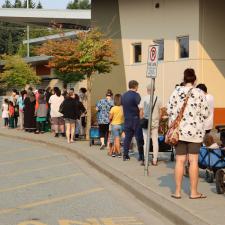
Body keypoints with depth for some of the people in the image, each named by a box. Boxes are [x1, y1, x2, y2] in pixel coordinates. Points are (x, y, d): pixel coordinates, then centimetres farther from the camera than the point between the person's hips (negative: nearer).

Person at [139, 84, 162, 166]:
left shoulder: (144, 98, -5)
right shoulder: (158, 99, 0)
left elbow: (141, 112, -4)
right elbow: (160, 112, 4)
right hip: (155, 122, 1)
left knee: (146, 141, 4)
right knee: (155, 141, 7)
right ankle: (155, 160, 8)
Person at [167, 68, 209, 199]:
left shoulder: (176, 92, 1)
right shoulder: (199, 93, -5)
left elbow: (169, 111, 2)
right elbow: (205, 113, -5)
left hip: (179, 131, 2)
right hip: (195, 131, -2)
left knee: (180, 160, 6)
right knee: (193, 161, 2)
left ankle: (178, 191, 10)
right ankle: (194, 192, 7)